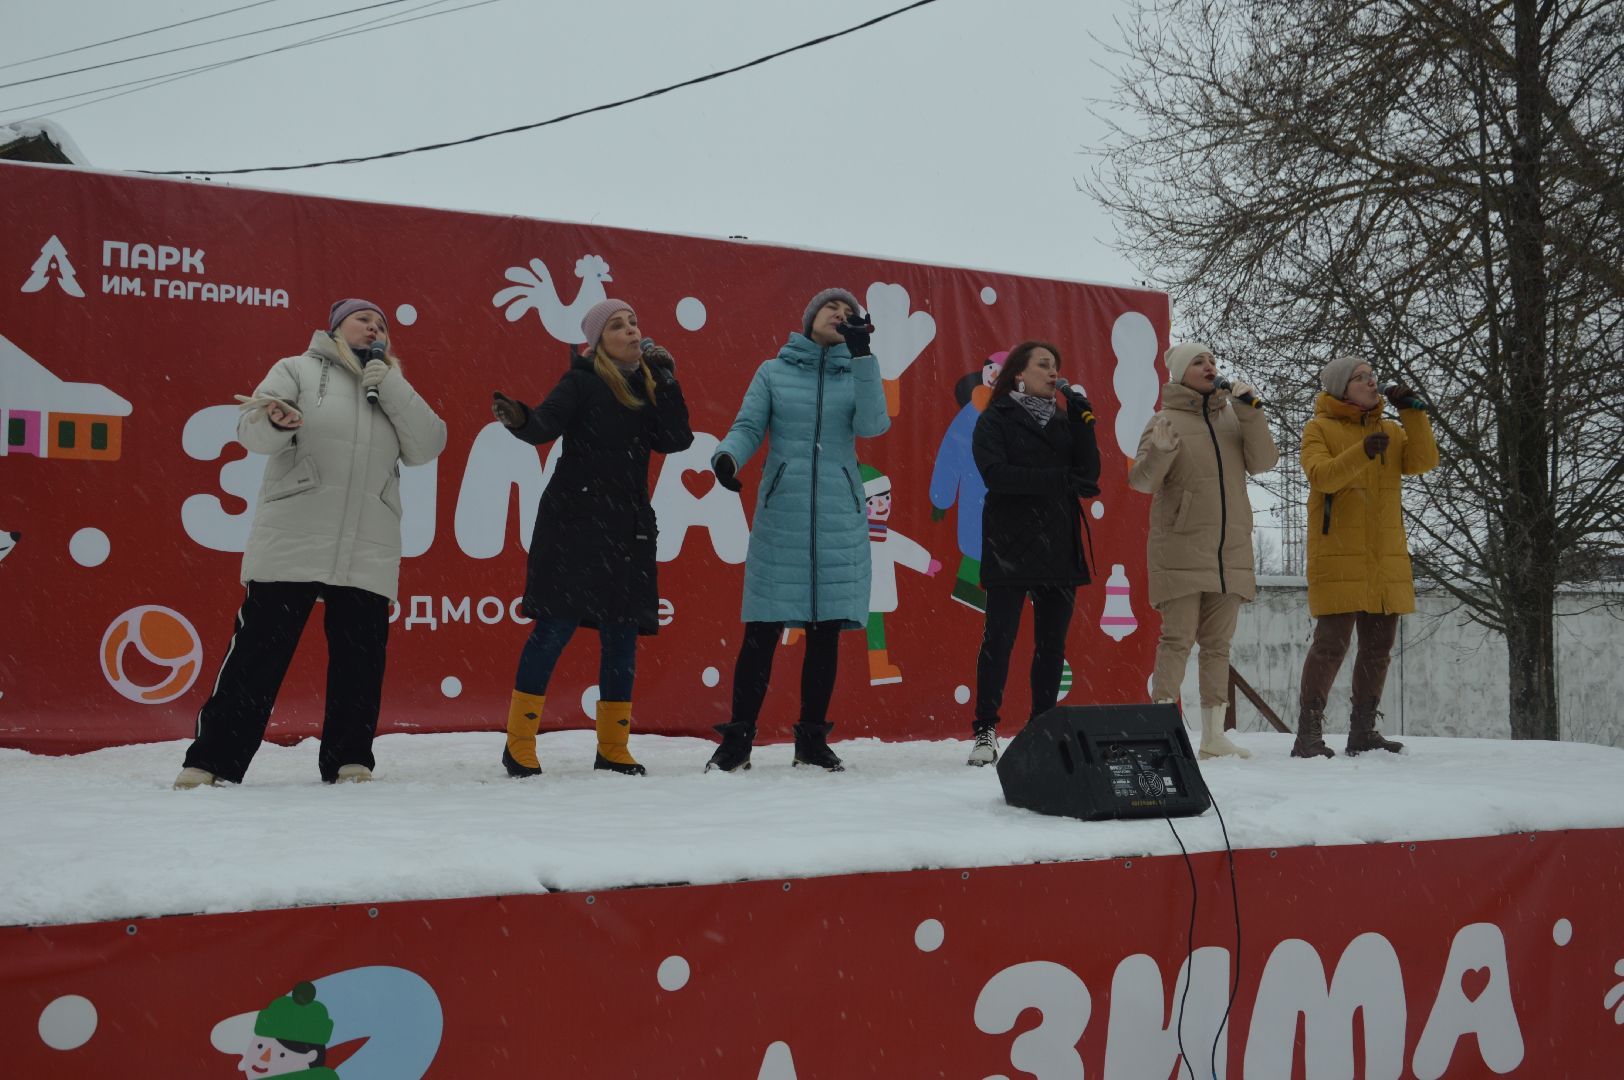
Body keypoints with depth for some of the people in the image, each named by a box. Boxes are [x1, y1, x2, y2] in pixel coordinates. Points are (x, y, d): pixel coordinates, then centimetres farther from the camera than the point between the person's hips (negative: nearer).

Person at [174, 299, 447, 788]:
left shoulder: (393, 389, 19)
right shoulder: (298, 370, 8)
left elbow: (427, 446, 5)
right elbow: (251, 428, -5)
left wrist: (389, 387, -3)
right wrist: (276, 422, -28)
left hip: (367, 555, 4)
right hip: (290, 546, -4)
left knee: (359, 660, 3)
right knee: (258, 655, -4)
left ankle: (348, 759, 13)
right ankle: (212, 760, 2)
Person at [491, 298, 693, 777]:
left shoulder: (648, 385, 12)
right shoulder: (583, 382, -3)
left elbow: (676, 440, 1)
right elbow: (546, 424, -18)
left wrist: (666, 381, -6)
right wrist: (519, 420, -40)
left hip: (628, 527, 6)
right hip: (575, 523, -5)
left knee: (622, 634, 6)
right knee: (555, 626, -7)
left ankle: (613, 747, 14)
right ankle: (519, 744, 1)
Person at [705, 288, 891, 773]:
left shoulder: (857, 374, 12)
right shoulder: (773, 372, 10)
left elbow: (872, 424, -6)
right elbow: (748, 427, 1)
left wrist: (861, 353, -11)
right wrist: (726, 456, -21)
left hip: (839, 518, 2)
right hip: (781, 515, -2)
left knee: (826, 632, 3)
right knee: (762, 630, -5)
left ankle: (812, 739, 14)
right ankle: (738, 738, 3)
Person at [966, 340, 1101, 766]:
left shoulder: (1064, 421, 17)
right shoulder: (995, 421, 3)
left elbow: (1089, 473, 6)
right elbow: (996, 474, -14)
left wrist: (1082, 421, -4)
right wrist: (1060, 480, -15)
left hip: (1059, 548, 5)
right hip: (1011, 548, -5)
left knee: (1052, 643, 5)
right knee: (999, 638, -6)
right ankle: (985, 732, -2)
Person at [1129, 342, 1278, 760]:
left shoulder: (1233, 418, 11)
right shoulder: (1166, 420, -3)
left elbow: (1263, 461, -2)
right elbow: (1142, 480, -12)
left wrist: (1250, 411, -10)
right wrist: (1159, 452, -32)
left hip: (1231, 550, 5)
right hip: (1181, 549, -5)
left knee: (1217, 643, 8)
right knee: (1178, 639, -9)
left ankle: (1213, 734, 13)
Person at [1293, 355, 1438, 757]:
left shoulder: (1391, 431, 18)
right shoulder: (1319, 429, 1)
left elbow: (1423, 461, 1)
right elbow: (1322, 476, -16)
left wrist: (1413, 412, -5)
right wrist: (1362, 452, -29)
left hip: (1385, 556, 6)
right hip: (1338, 556, -6)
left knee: (1378, 644, 8)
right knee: (1332, 642, -11)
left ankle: (1363, 730, 18)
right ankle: (1308, 734, -6)